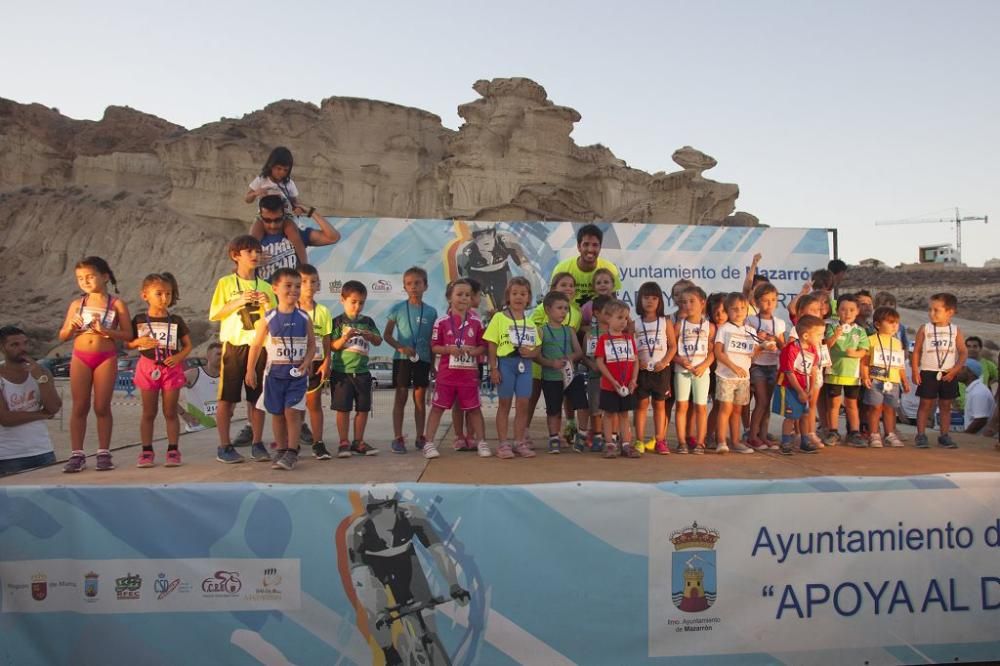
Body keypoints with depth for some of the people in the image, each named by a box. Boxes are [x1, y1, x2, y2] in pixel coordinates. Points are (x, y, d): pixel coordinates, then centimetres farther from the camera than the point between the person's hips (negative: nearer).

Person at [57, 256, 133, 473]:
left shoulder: (116, 304, -1)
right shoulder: (76, 304, 7)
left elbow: (128, 335, -5)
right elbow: (62, 337, 12)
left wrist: (106, 331, -18)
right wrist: (71, 327, -9)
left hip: (106, 359, -2)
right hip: (80, 358, 3)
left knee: (102, 407, 3)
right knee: (79, 407, 4)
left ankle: (104, 453, 11)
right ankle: (77, 455, 9)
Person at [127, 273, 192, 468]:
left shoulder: (176, 321, 1)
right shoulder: (139, 320, 1)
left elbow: (188, 345, 5)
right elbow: (128, 344, 6)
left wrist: (179, 357, -14)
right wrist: (139, 342, -15)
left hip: (171, 368, 0)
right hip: (148, 368, 0)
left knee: (170, 412, 5)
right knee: (148, 413, 8)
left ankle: (173, 450, 12)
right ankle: (147, 451, 15)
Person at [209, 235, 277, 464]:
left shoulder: (265, 286, 11)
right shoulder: (225, 283, 3)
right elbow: (214, 315, -3)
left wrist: (267, 305, -8)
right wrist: (238, 302, -14)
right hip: (234, 345, -3)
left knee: (257, 397, 6)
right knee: (227, 397, 1)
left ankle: (257, 444, 14)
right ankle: (224, 446, 10)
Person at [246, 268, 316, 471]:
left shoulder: (304, 318, -1)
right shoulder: (268, 318, -3)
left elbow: (312, 344, 5)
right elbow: (256, 345, 3)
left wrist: (306, 362, -11)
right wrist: (250, 370, 3)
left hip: (297, 373, -1)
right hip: (274, 372, 1)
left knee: (292, 412, -6)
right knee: (277, 413, 9)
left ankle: (292, 452, 1)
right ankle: (281, 450, 21)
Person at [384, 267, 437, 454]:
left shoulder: (431, 312, 3)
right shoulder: (397, 309, -1)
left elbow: (432, 341, 7)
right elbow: (387, 335, 1)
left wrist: (433, 363, 5)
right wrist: (401, 347, -15)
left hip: (423, 359, 2)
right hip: (402, 358, -1)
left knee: (420, 398, 8)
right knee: (401, 397, 2)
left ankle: (420, 437, 16)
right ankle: (398, 438, 6)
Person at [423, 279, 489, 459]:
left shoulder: (477, 322, 2)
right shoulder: (442, 322, -3)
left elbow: (483, 346, 6)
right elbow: (434, 346, -1)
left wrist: (475, 350, -14)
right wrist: (448, 349, -18)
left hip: (470, 373, 1)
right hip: (447, 373, -1)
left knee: (474, 408, 9)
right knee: (437, 407, 5)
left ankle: (481, 442, 19)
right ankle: (429, 443, 12)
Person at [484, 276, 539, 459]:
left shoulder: (530, 323, 11)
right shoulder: (499, 317, -1)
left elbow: (537, 350, 13)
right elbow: (492, 345, -4)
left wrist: (530, 353, -10)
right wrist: (493, 368, -10)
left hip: (525, 364, 4)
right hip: (505, 362, -4)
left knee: (523, 404, 4)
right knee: (505, 404, 3)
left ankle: (519, 442, 15)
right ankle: (503, 444, 10)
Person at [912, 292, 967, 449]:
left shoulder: (955, 331, 3)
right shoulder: (925, 329, 0)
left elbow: (963, 352, 1)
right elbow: (916, 351, 0)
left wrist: (955, 369, -12)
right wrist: (915, 372, -6)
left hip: (948, 374, 2)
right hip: (928, 373, -1)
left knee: (946, 405, 9)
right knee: (925, 404, 0)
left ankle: (944, 435, 18)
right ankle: (921, 435, 5)